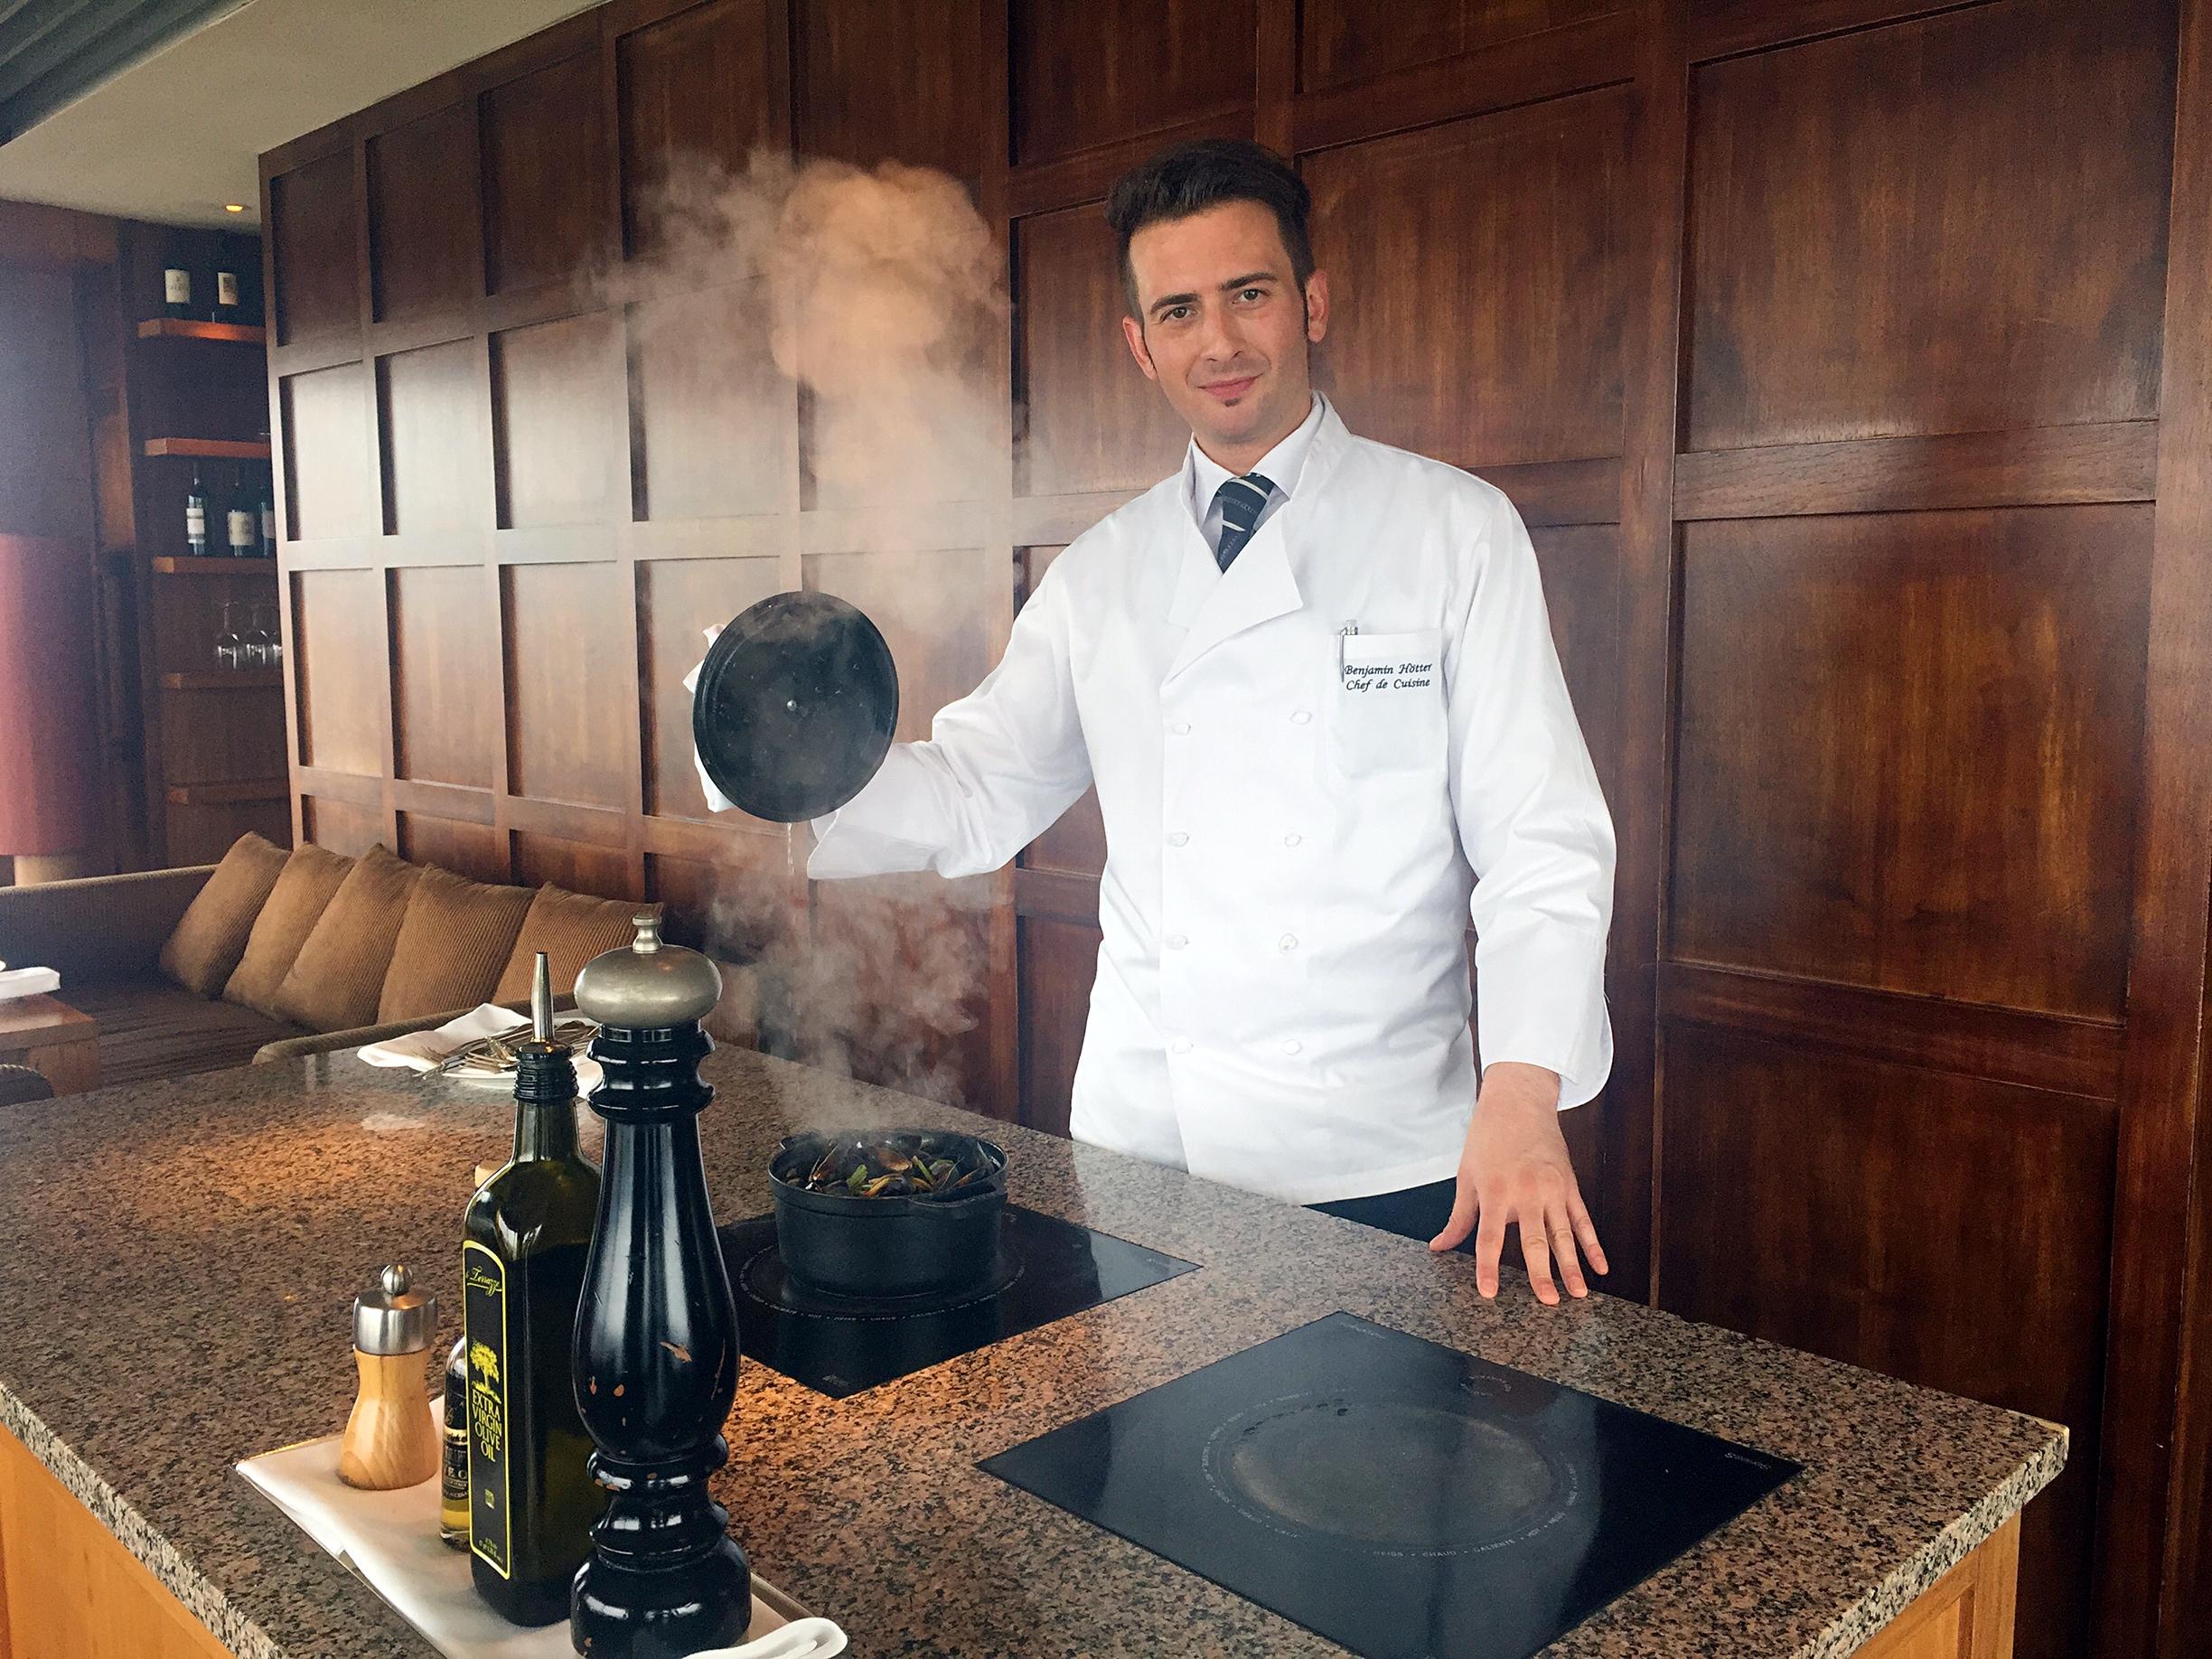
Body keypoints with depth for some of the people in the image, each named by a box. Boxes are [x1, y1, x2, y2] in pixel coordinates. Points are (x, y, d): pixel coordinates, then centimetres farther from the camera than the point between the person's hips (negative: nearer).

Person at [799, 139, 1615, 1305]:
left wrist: (1523, 1091, -20)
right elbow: (974, 795, 10)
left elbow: (1541, 838, -7)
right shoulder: (1101, 573, 8)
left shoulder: (1455, 532, -2)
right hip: (1140, 1150, 3)